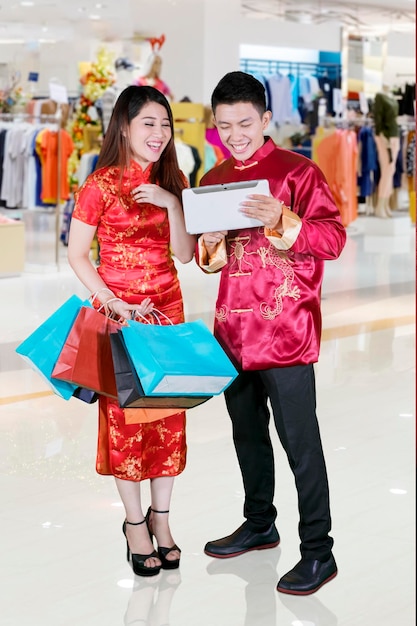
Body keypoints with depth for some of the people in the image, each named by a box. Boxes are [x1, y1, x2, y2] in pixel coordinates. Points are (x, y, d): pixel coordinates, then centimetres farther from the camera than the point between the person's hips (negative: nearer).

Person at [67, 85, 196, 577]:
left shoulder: (172, 182, 5)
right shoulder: (102, 184, -9)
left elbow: (184, 254, 0)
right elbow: (77, 254, -7)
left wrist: (171, 202, -14)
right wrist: (113, 303, -15)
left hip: (166, 307, 4)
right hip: (118, 310, -4)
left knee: (168, 410, 5)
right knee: (124, 413, 2)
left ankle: (161, 518, 19)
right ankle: (135, 522, 15)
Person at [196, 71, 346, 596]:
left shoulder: (297, 171, -7)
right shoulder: (213, 180, 12)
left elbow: (334, 238, -15)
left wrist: (283, 220, -31)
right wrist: (212, 243, -6)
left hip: (285, 330, -6)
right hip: (233, 326, 6)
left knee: (299, 440, -4)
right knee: (247, 432, 17)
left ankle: (318, 551, 3)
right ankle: (259, 524, 34)